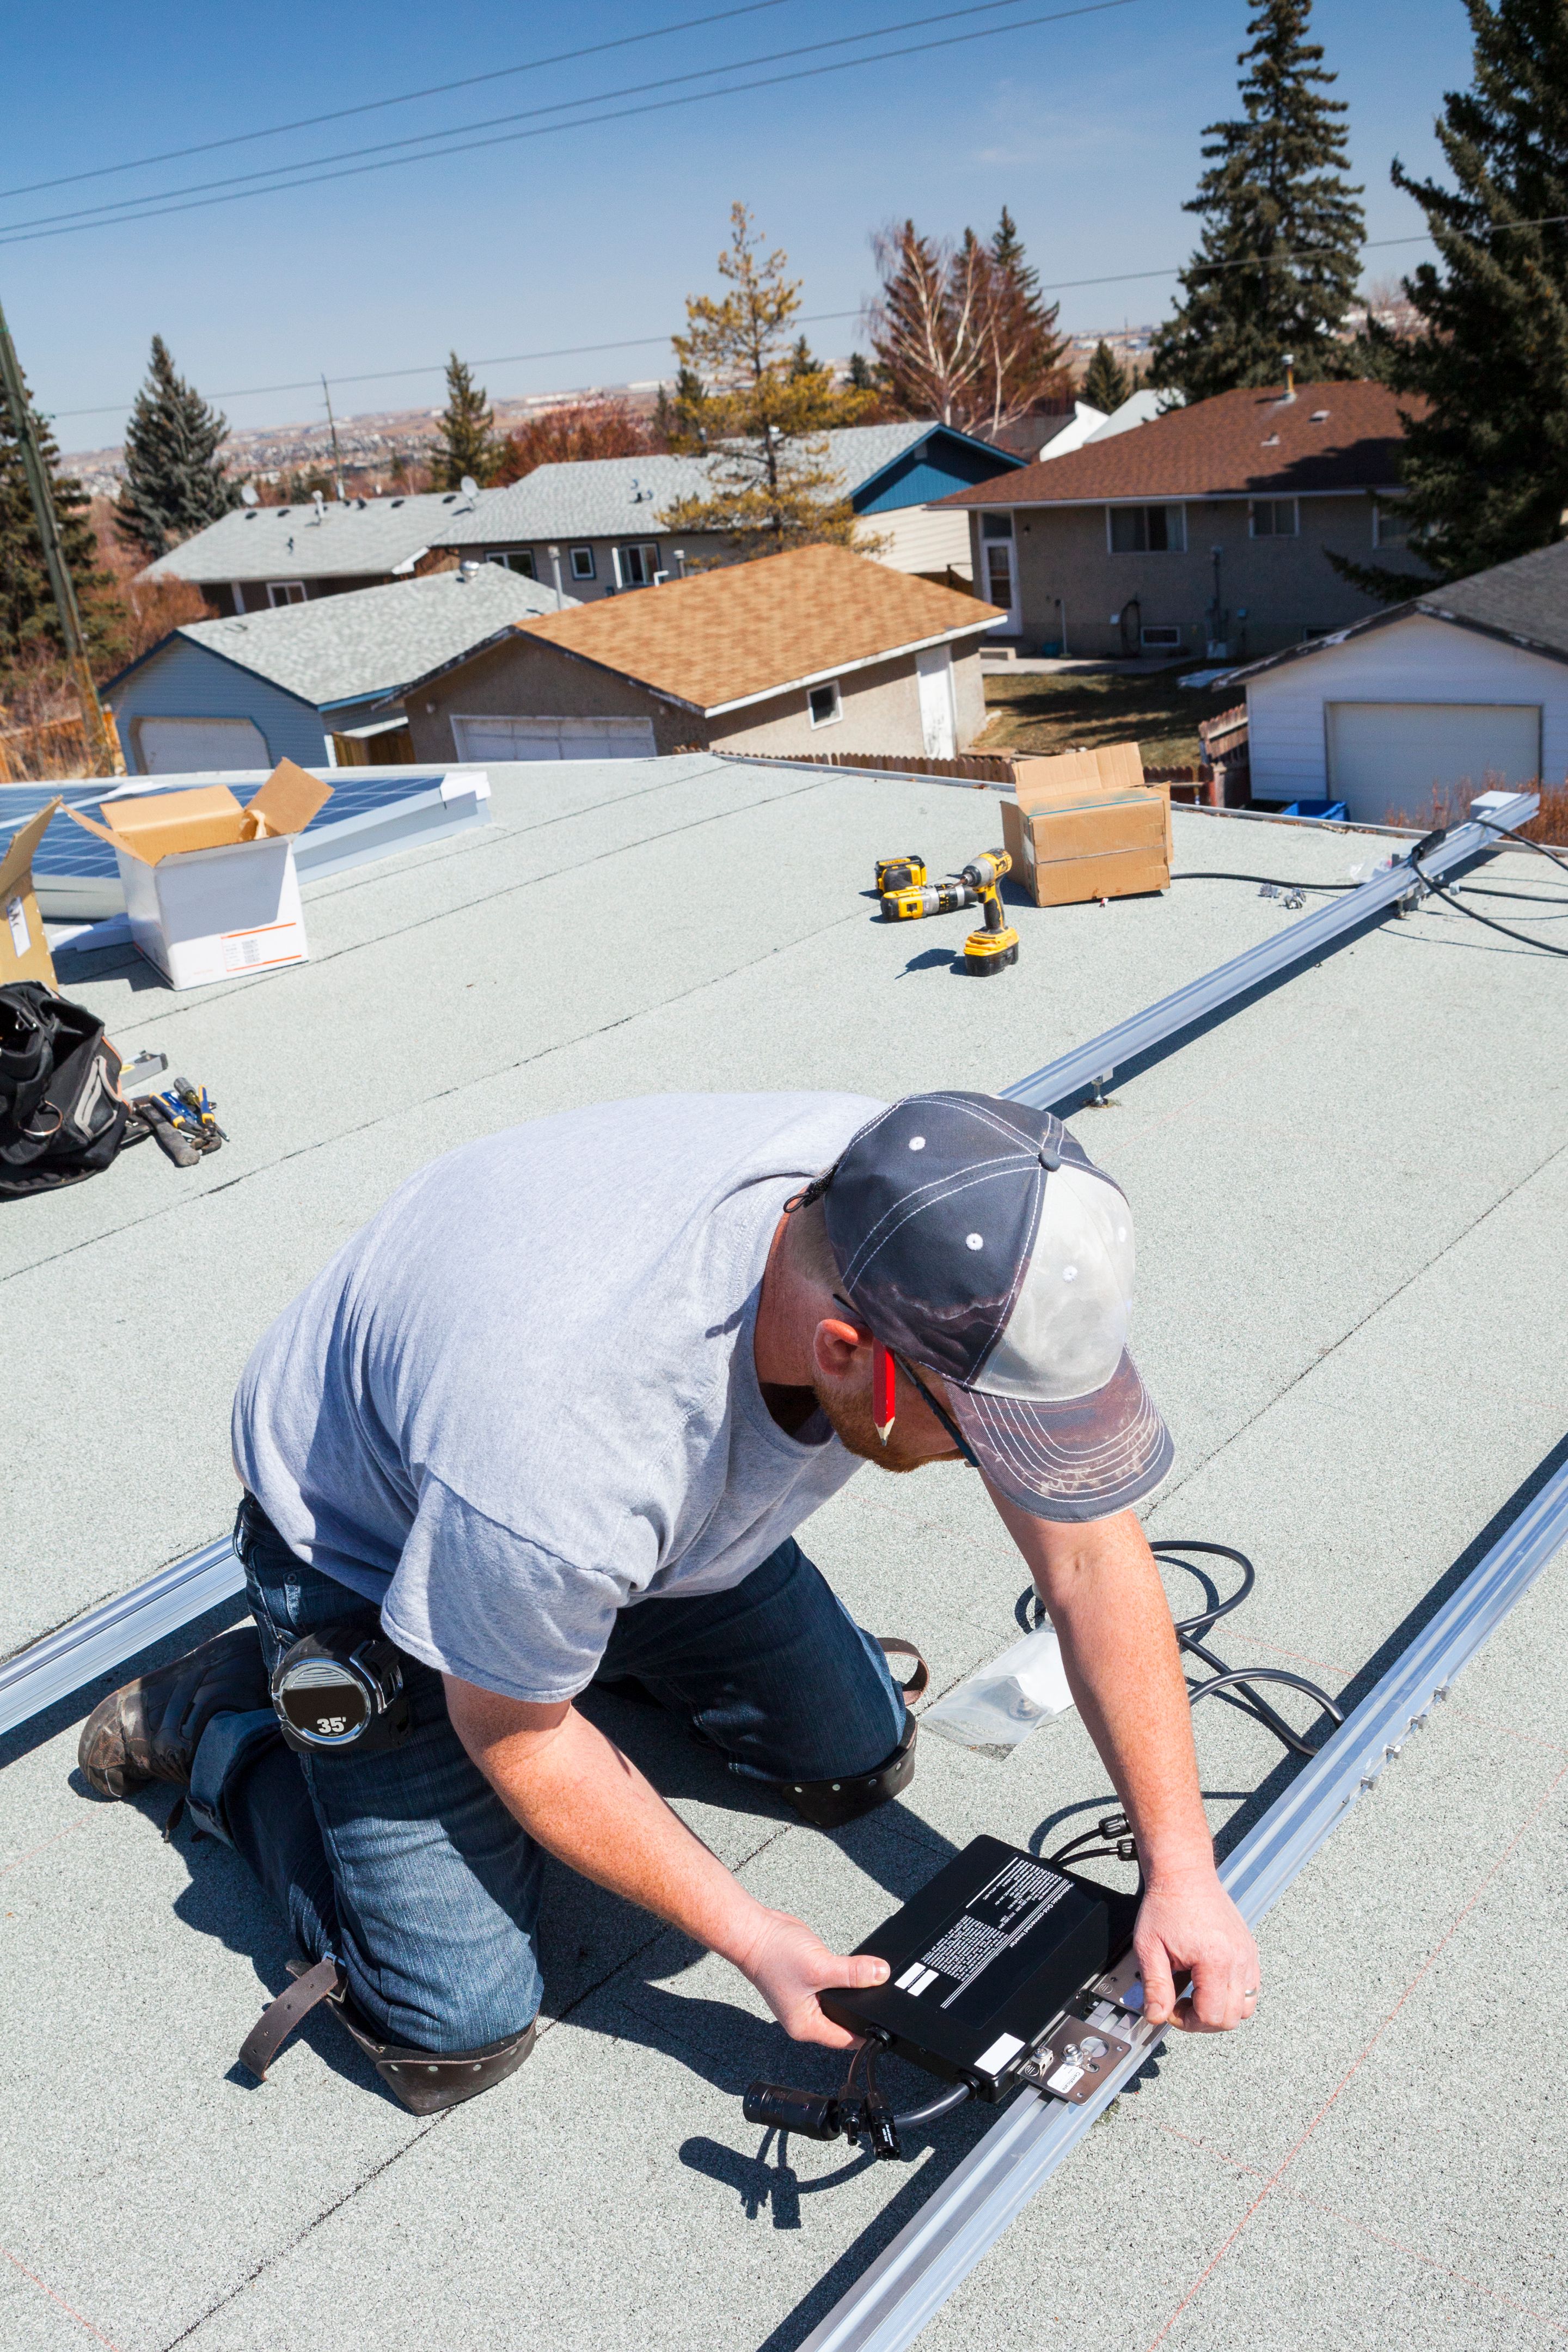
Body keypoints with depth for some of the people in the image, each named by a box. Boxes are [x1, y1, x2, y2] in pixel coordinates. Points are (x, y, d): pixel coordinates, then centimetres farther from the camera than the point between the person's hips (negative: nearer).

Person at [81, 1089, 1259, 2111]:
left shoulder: (959, 1255, -30)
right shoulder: (559, 1443, -45)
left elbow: (1092, 1549, -15)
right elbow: (513, 1738, -22)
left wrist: (1181, 1869, -15)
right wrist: (749, 1935, -15)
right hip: (374, 1547, -5)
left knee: (861, 1765, 8)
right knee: (461, 2032, -7)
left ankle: (603, 1631, 28)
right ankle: (223, 1717, 15)